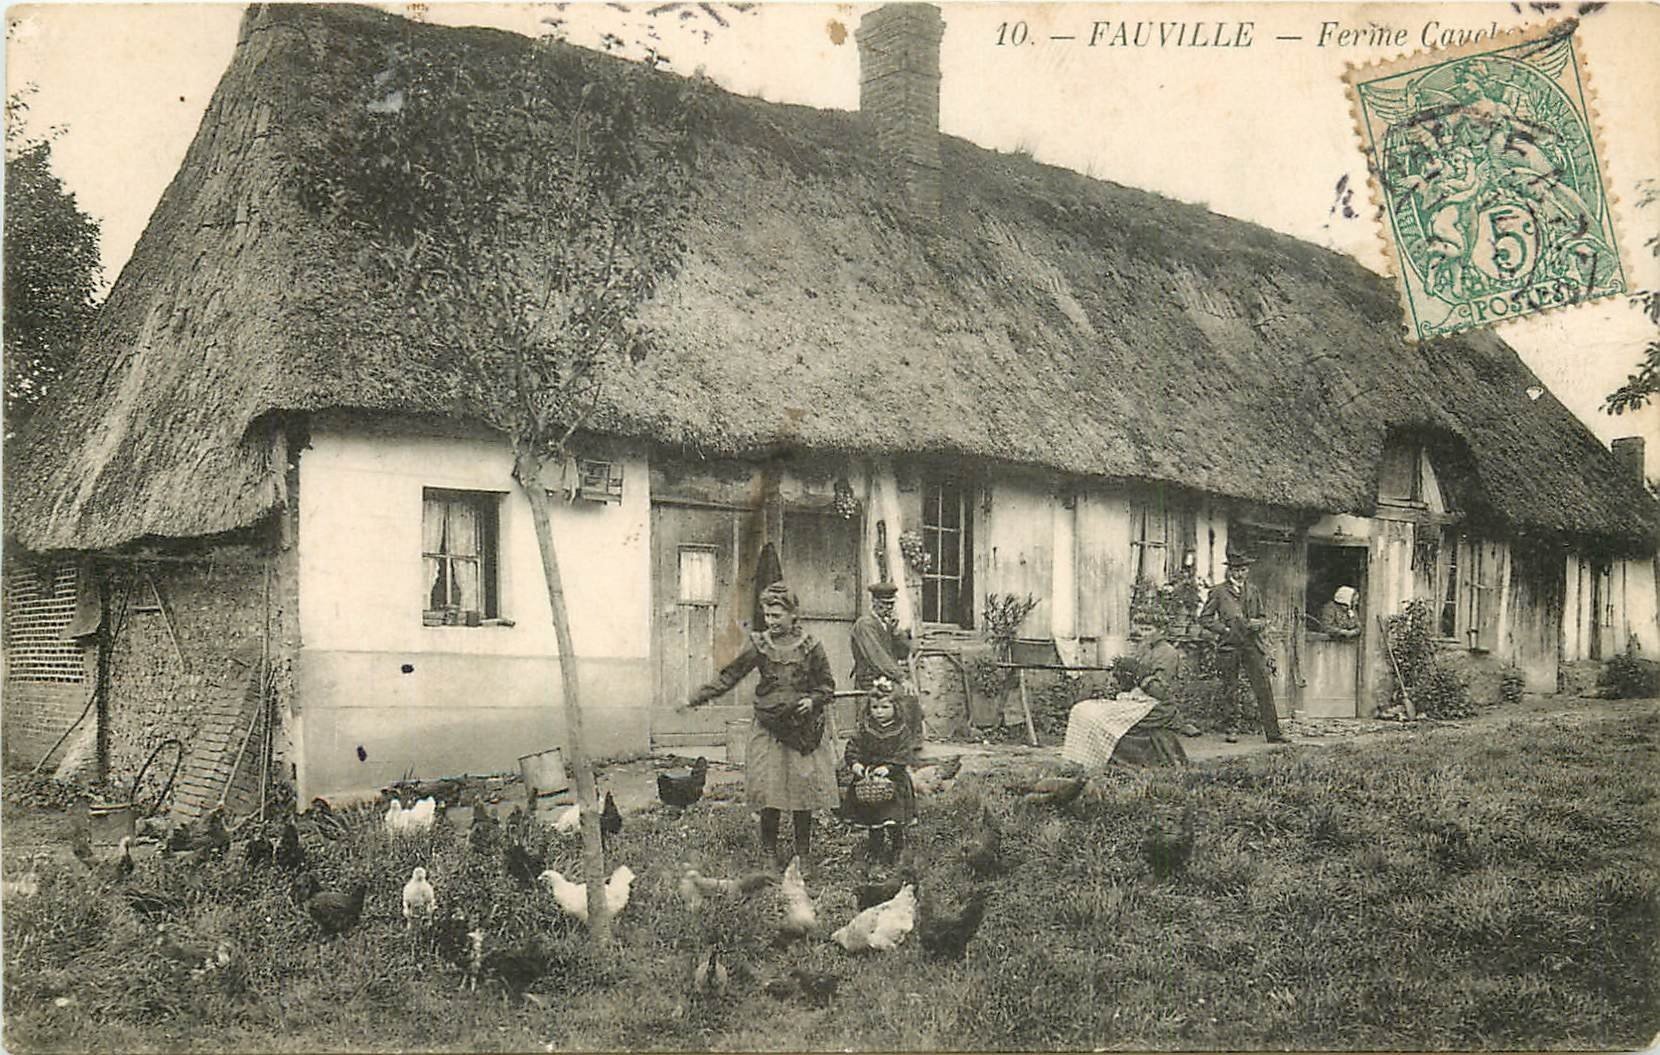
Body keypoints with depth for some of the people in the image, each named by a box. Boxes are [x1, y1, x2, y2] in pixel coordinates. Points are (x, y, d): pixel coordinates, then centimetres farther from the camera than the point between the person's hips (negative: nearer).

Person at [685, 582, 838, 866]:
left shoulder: (810, 647, 0)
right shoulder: (758, 645, 1)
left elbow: (827, 684, 8)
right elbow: (729, 676, 5)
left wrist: (813, 700, -12)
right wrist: (697, 698, -1)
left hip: (804, 729, 0)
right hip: (769, 729, 0)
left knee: (803, 791, 2)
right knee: (769, 794, -2)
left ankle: (803, 854, 16)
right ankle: (769, 853, 11)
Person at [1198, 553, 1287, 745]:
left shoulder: (1253, 592, 16)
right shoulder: (1218, 591, 4)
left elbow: (1263, 617, 23)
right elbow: (1204, 618, 3)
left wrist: (1258, 623, 0)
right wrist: (1224, 629, -8)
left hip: (1252, 645, 2)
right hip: (1229, 646, -2)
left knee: (1264, 689, -5)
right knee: (1230, 690, 2)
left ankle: (1273, 733, -5)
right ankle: (1232, 728, 15)